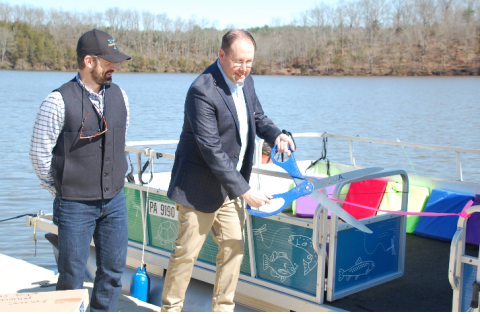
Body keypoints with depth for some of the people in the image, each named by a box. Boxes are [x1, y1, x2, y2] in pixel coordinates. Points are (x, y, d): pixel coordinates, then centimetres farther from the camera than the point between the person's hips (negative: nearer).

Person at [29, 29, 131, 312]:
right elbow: (39, 153, -7)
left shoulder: (119, 96, 3)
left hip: (115, 201, 5)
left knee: (114, 269, 12)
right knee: (72, 277, 5)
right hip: (75, 206, -5)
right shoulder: (60, 101, -14)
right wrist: (60, 190, 1)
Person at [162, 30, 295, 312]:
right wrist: (245, 190, -24)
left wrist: (276, 135, -5)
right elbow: (212, 151, -26)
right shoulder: (202, 91, -24)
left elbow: (257, 116, 18)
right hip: (201, 188, -8)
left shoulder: (246, 81, 2)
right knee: (186, 253, 3)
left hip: (231, 185, 8)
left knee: (234, 248, 12)